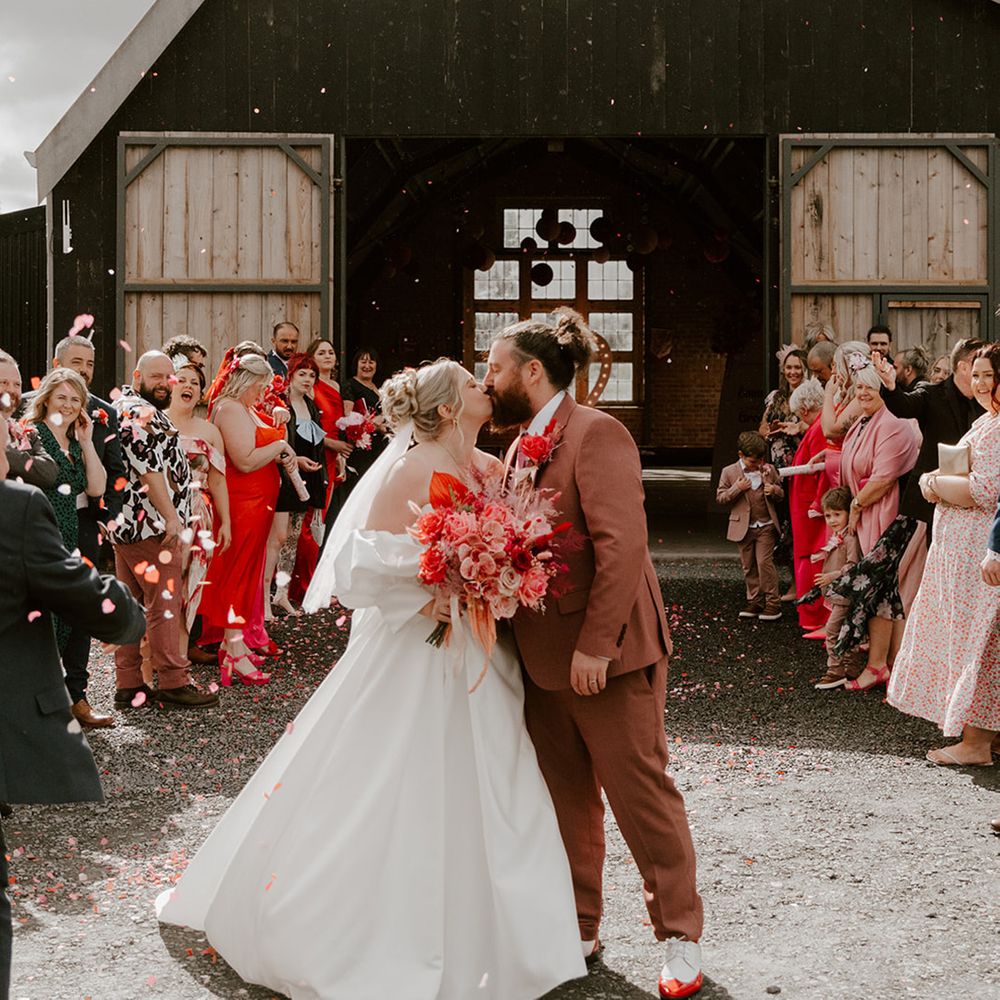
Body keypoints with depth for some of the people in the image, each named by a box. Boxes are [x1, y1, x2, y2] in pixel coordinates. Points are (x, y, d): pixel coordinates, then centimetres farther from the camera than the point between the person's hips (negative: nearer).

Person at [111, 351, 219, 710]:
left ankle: (128, 685, 14)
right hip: (152, 526, -11)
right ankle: (174, 682, 0)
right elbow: (149, 470, -21)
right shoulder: (142, 414, -14)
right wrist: (171, 516, -19)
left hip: (127, 524, 11)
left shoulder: (123, 406, 20)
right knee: (164, 604, -5)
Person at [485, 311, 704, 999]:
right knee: (566, 800, 15)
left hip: (607, 655, -8)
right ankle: (579, 929, 28)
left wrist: (595, 645, -24)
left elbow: (622, 545, -22)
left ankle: (680, 934, 15)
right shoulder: (520, 448, 13)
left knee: (640, 792, 1)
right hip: (542, 655, 8)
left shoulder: (595, 434, -15)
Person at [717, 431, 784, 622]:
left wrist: (774, 490, -10)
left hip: (766, 526, -1)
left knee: (764, 562, -9)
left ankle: (773, 602, -3)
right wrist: (737, 488, -17)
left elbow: (781, 494, 14)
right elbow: (720, 498, -2)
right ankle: (755, 602, 17)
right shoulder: (729, 472, 0)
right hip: (744, 527, 1)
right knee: (749, 566, 8)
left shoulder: (769, 470, 4)